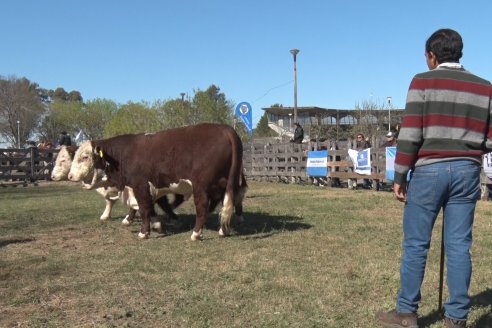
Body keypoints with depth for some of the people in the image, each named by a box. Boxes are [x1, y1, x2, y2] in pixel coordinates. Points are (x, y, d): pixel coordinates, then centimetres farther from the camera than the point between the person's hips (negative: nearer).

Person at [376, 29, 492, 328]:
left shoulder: (423, 81, -2)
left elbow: (410, 134, -9)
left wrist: (400, 176, -3)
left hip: (429, 170, -4)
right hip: (467, 171, 4)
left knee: (415, 244, 4)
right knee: (459, 246, 7)